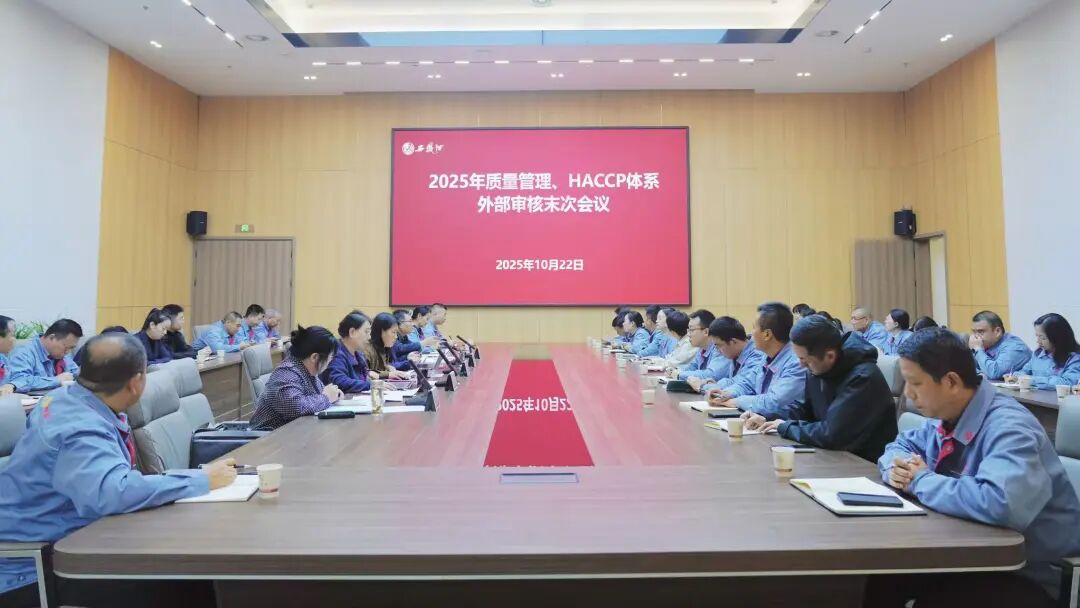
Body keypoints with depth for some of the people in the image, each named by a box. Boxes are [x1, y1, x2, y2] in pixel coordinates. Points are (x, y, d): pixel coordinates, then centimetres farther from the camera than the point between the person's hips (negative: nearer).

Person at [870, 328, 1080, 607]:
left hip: (1031, 575, -7)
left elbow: (1001, 504, -44)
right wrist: (896, 467, -8)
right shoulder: (945, 417, -1)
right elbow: (901, 444, 17)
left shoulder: (1007, 427, -27)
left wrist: (921, 481, -28)